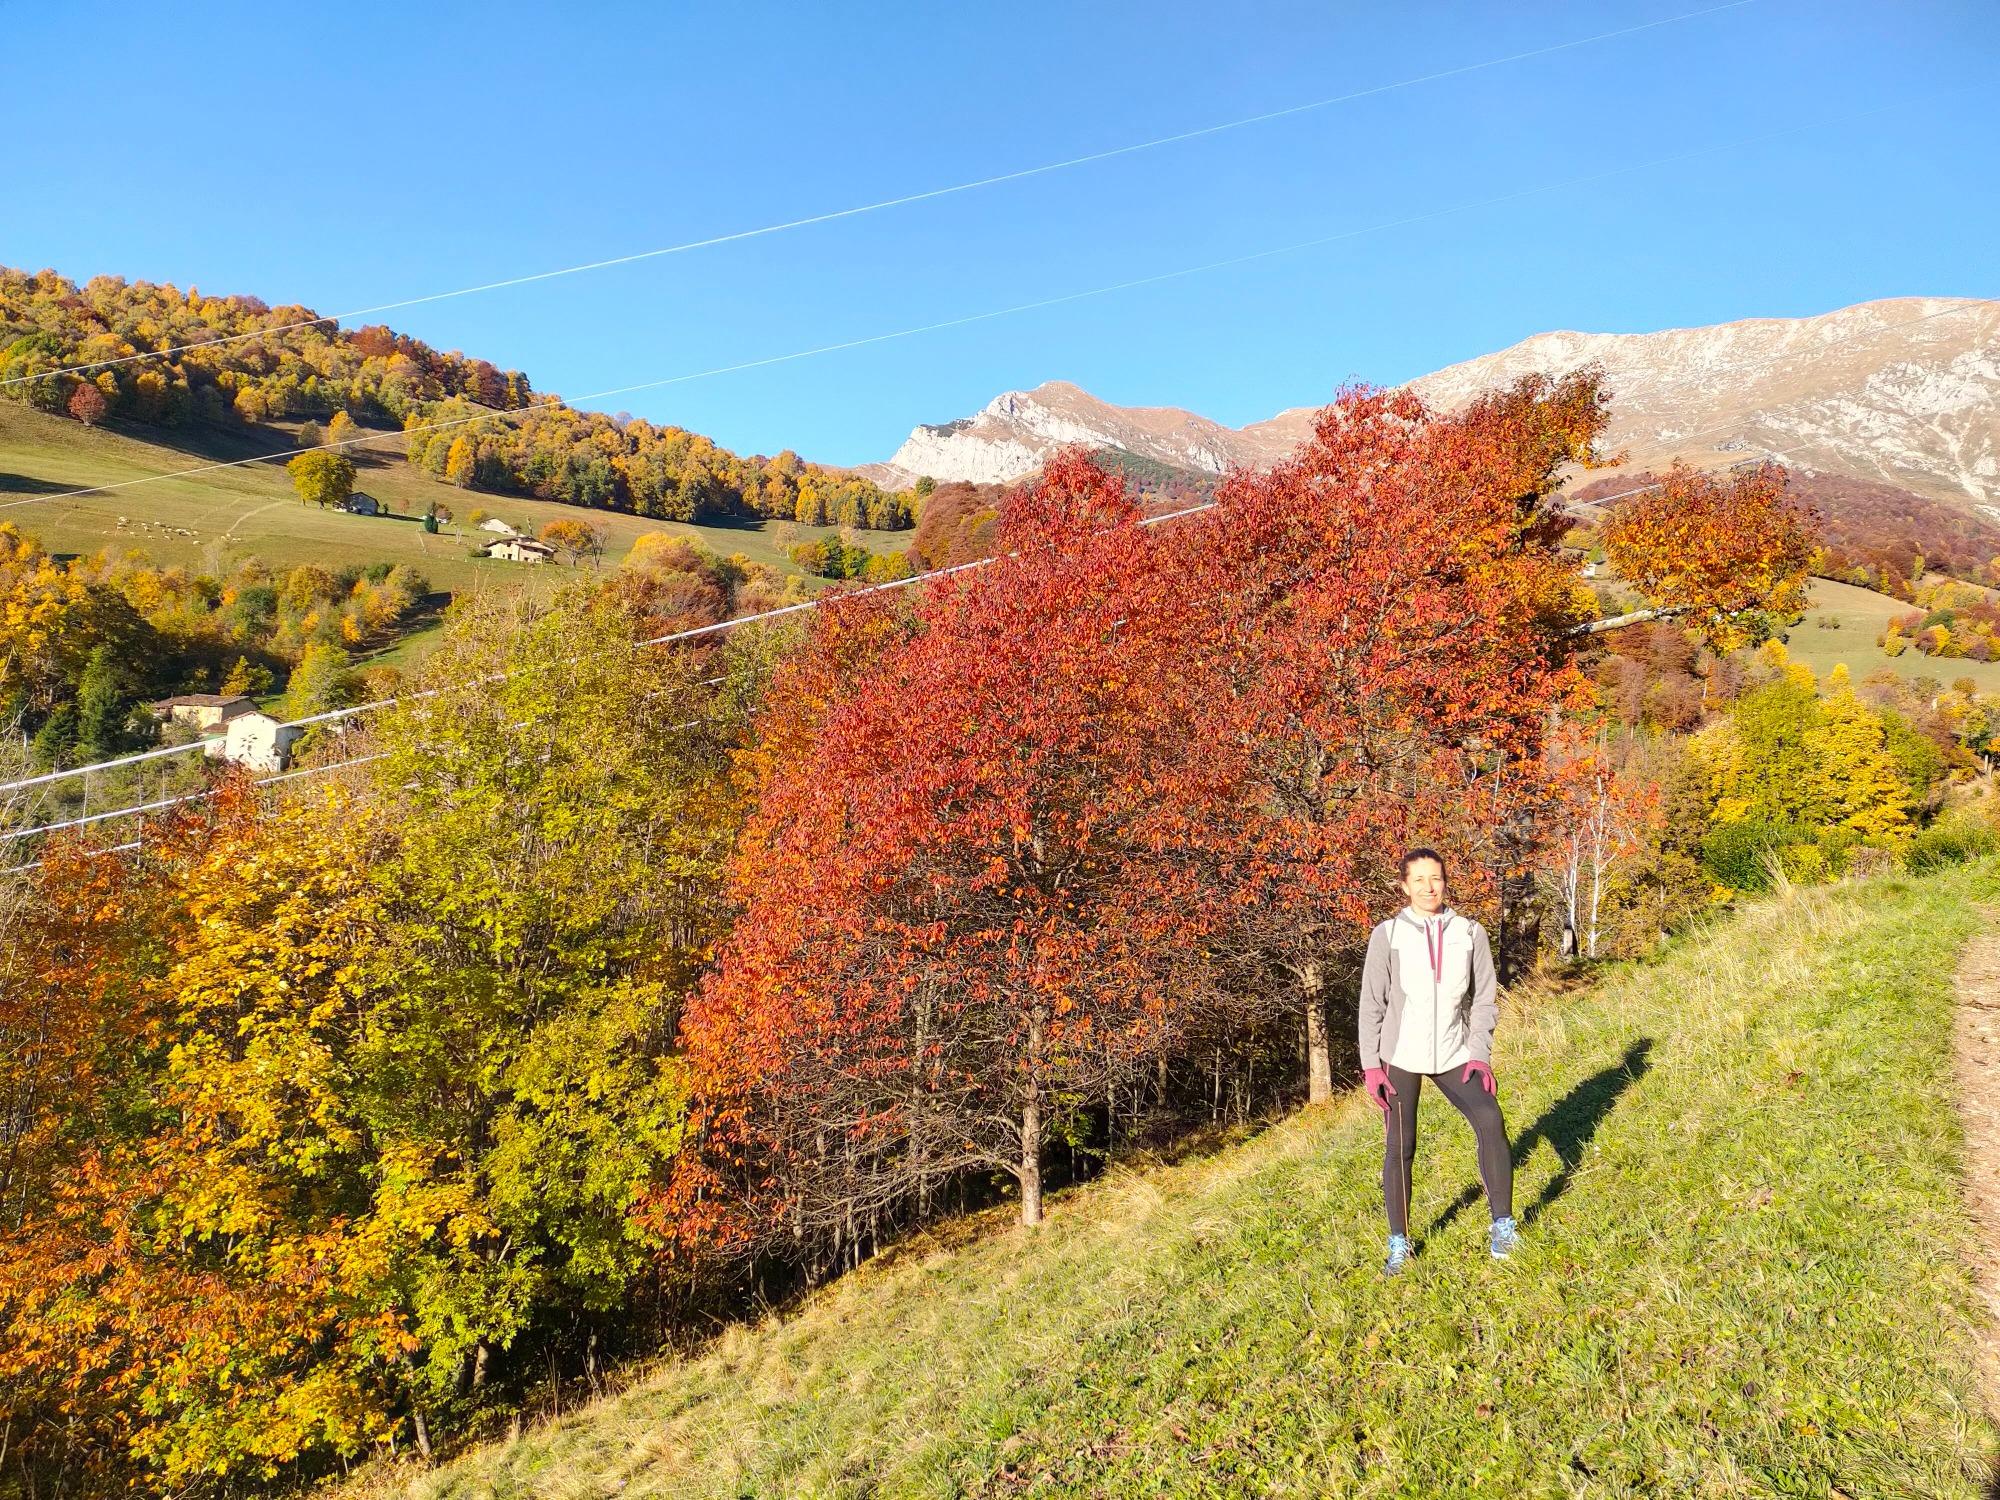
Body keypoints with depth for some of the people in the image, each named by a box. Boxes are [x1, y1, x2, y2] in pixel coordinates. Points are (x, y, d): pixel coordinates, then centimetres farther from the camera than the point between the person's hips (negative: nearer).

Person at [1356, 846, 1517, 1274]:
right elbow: (1372, 1003, -2)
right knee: (1399, 1148, 1)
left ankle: (1502, 1226, -3)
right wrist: (1371, 1064, -6)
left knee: (1490, 1122, -19)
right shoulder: (1387, 934, -5)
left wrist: (1479, 1055, -5)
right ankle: (1399, 1244, 16)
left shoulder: (1470, 933, 0)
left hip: (1453, 1055, 1)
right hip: (1401, 1059, -1)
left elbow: (1484, 999, 5)